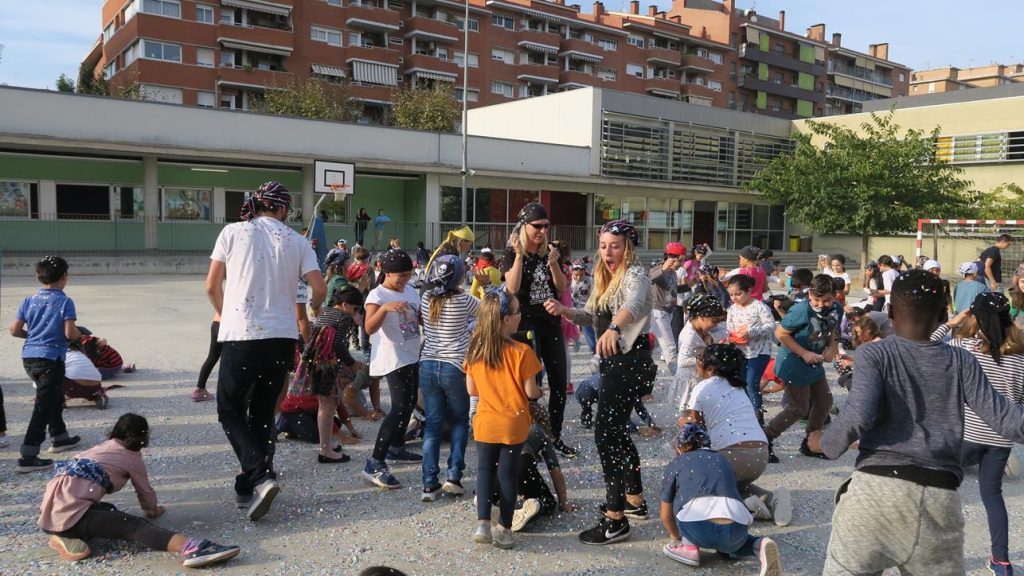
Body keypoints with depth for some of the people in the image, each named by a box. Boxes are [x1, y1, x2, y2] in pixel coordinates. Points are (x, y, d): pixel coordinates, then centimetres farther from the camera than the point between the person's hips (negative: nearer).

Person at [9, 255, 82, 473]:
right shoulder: (65, 302, -10)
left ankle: (60, 438, 40)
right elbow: (70, 333, -19)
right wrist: (79, 334, 3)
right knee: (43, 407, -5)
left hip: (29, 356, 7)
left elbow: (14, 330, 5)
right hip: (50, 358, -7)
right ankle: (28, 457, -8)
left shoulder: (29, 300, 6)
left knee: (54, 398, 25)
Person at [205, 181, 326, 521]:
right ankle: (248, 487, 21)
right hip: (282, 339, 3)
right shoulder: (296, 241, 6)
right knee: (263, 413, 16)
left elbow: (212, 287, 4)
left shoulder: (233, 232, 2)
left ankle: (260, 477, -9)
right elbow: (319, 288, 0)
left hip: (241, 336, -3)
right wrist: (314, 307, 23)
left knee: (230, 409, 9)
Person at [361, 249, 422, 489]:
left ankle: (396, 447, 40)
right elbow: (369, 328, -29)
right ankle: (374, 464, -14)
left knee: (409, 403, 20)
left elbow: (422, 319, 20)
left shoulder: (411, 291, 9)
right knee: (400, 408, -17)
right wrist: (385, 308, -45)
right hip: (394, 360, -9)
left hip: (412, 356, 9)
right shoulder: (377, 295, -15)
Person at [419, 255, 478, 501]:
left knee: (432, 425, 7)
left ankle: (429, 484, 5)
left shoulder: (426, 298, 4)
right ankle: (454, 476, 6)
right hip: (454, 368, -4)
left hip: (428, 366, 4)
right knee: (460, 421, 15)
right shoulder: (463, 300, -9)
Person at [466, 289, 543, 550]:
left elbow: (471, 390, 1)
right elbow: (530, 392, -12)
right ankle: (504, 529, 19)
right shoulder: (521, 351, -18)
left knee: (485, 470, 16)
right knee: (508, 474, 10)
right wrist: (539, 392, 10)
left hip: (485, 422, 2)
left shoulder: (474, 350, -7)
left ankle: (483, 523, 8)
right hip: (513, 424, -2)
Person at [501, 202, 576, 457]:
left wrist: (553, 264, -10)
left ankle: (555, 436, 20)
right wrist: (519, 255, -24)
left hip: (551, 323, 5)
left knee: (559, 382, 8)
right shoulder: (511, 254, -5)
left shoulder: (549, 252, 9)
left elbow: (562, 288, 5)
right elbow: (512, 288, -19)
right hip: (525, 324, -5)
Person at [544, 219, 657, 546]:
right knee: (617, 429, 19)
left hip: (629, 360, -10)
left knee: (605, 433, -13)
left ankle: (615, 520, -8)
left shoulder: (635, 274, -15)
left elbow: (633, 305, -37)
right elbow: (592, 317, 16)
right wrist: (563, 310, -3)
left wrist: (613, 328, -57)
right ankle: (635, 501, 35)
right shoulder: (605, 277, 13)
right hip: (614, 360, 10)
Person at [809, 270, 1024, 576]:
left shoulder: (874, 354, -1)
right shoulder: (962, 361, 8)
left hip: (877, 487, -3)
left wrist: (824, 443, 1)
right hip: (940, 497, 3)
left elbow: (859, 416, -15)